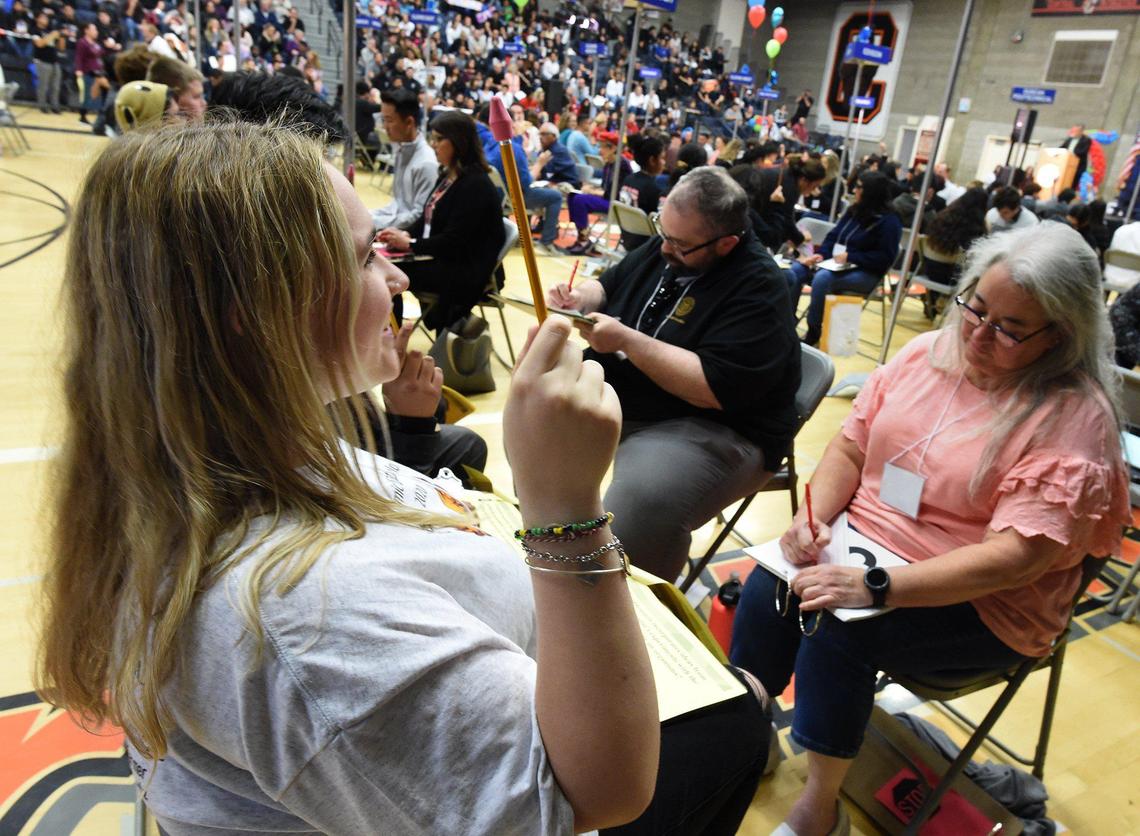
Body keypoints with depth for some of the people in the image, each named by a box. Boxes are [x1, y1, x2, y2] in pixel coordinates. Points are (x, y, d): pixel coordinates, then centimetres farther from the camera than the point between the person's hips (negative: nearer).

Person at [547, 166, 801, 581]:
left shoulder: (758, 291, -19)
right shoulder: (662, 248, 4)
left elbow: (713, 389, -28)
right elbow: (607, 285, 20)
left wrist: (626, 340, -26)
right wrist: (579, 299, -4)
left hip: (714, 429, -8)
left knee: (639, 504, -35)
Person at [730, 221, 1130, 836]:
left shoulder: (1075, 416, -16)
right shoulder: (928, 353, 1)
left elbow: (1017, 556, -24)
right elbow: (851, 444, 5)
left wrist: (875, 587, -32)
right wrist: (815, 514, -14)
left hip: (978, 602, -5)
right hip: (862, 548, 5)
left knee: (836, 628, -28)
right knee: (767, 588, -20)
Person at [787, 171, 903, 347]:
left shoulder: (889, 221, -8)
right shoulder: (854, 211, 14)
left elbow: (885, 258, -15)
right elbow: (833, 236, 13)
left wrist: (850, 257, -21)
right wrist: (820, 254, -7)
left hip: (865, 274, -7)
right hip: (835, 264, 7)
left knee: (822, 278, -37)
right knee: (793, 273, -19)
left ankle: (813, 333, -27)